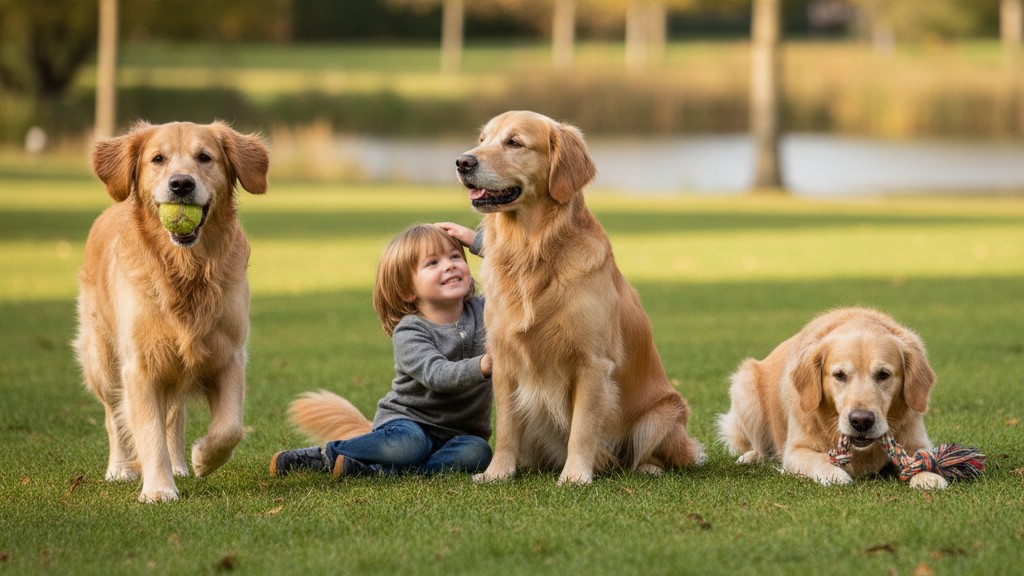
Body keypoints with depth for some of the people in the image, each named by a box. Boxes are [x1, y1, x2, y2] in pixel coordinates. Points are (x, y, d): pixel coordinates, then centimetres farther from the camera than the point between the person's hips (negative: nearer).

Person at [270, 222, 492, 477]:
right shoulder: (408, 333, -11)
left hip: (457, 434, 4)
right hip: (406, 421, -4)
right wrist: (481, 367, -45)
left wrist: (476, 241, -2)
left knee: (477, 453, -31)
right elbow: (436, 374, -27)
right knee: (408, 443, -39)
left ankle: (372, 470, -34)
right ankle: (323, 454, -17)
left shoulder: (481, 311, 6)